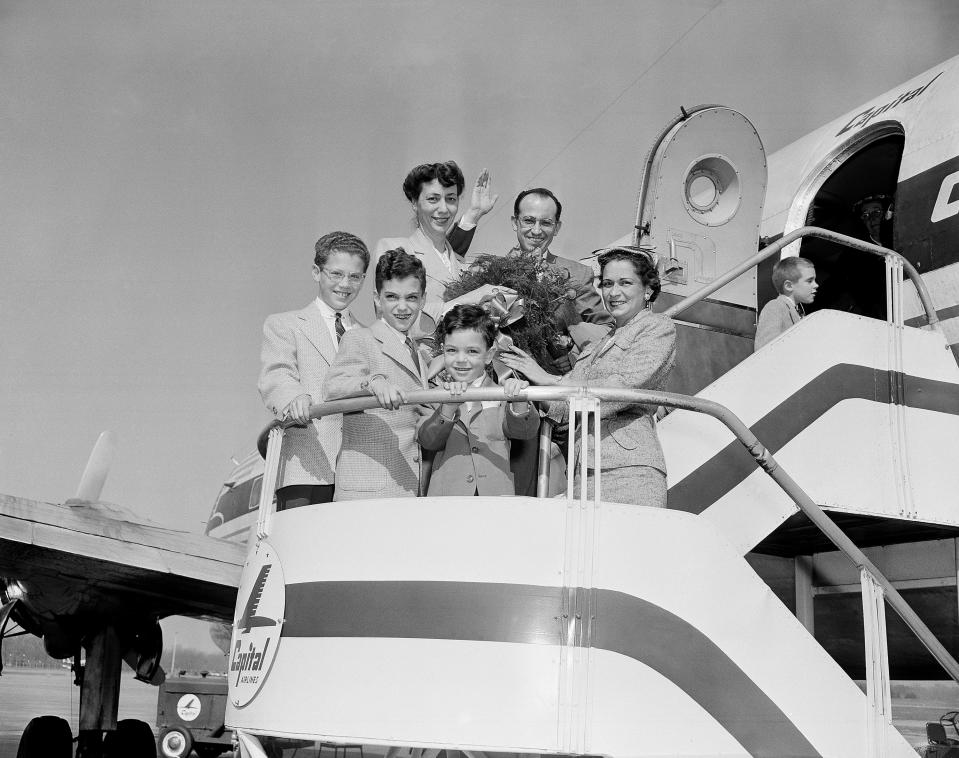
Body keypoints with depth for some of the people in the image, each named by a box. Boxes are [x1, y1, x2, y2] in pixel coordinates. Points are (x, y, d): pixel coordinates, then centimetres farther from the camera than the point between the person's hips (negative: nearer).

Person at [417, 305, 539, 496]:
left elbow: (525, 432, -4)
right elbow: (428, 441, -3)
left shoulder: (502, 395, 8)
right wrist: (448, 409, -21)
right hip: (447, 491, -1)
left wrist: (519, 405, -24)